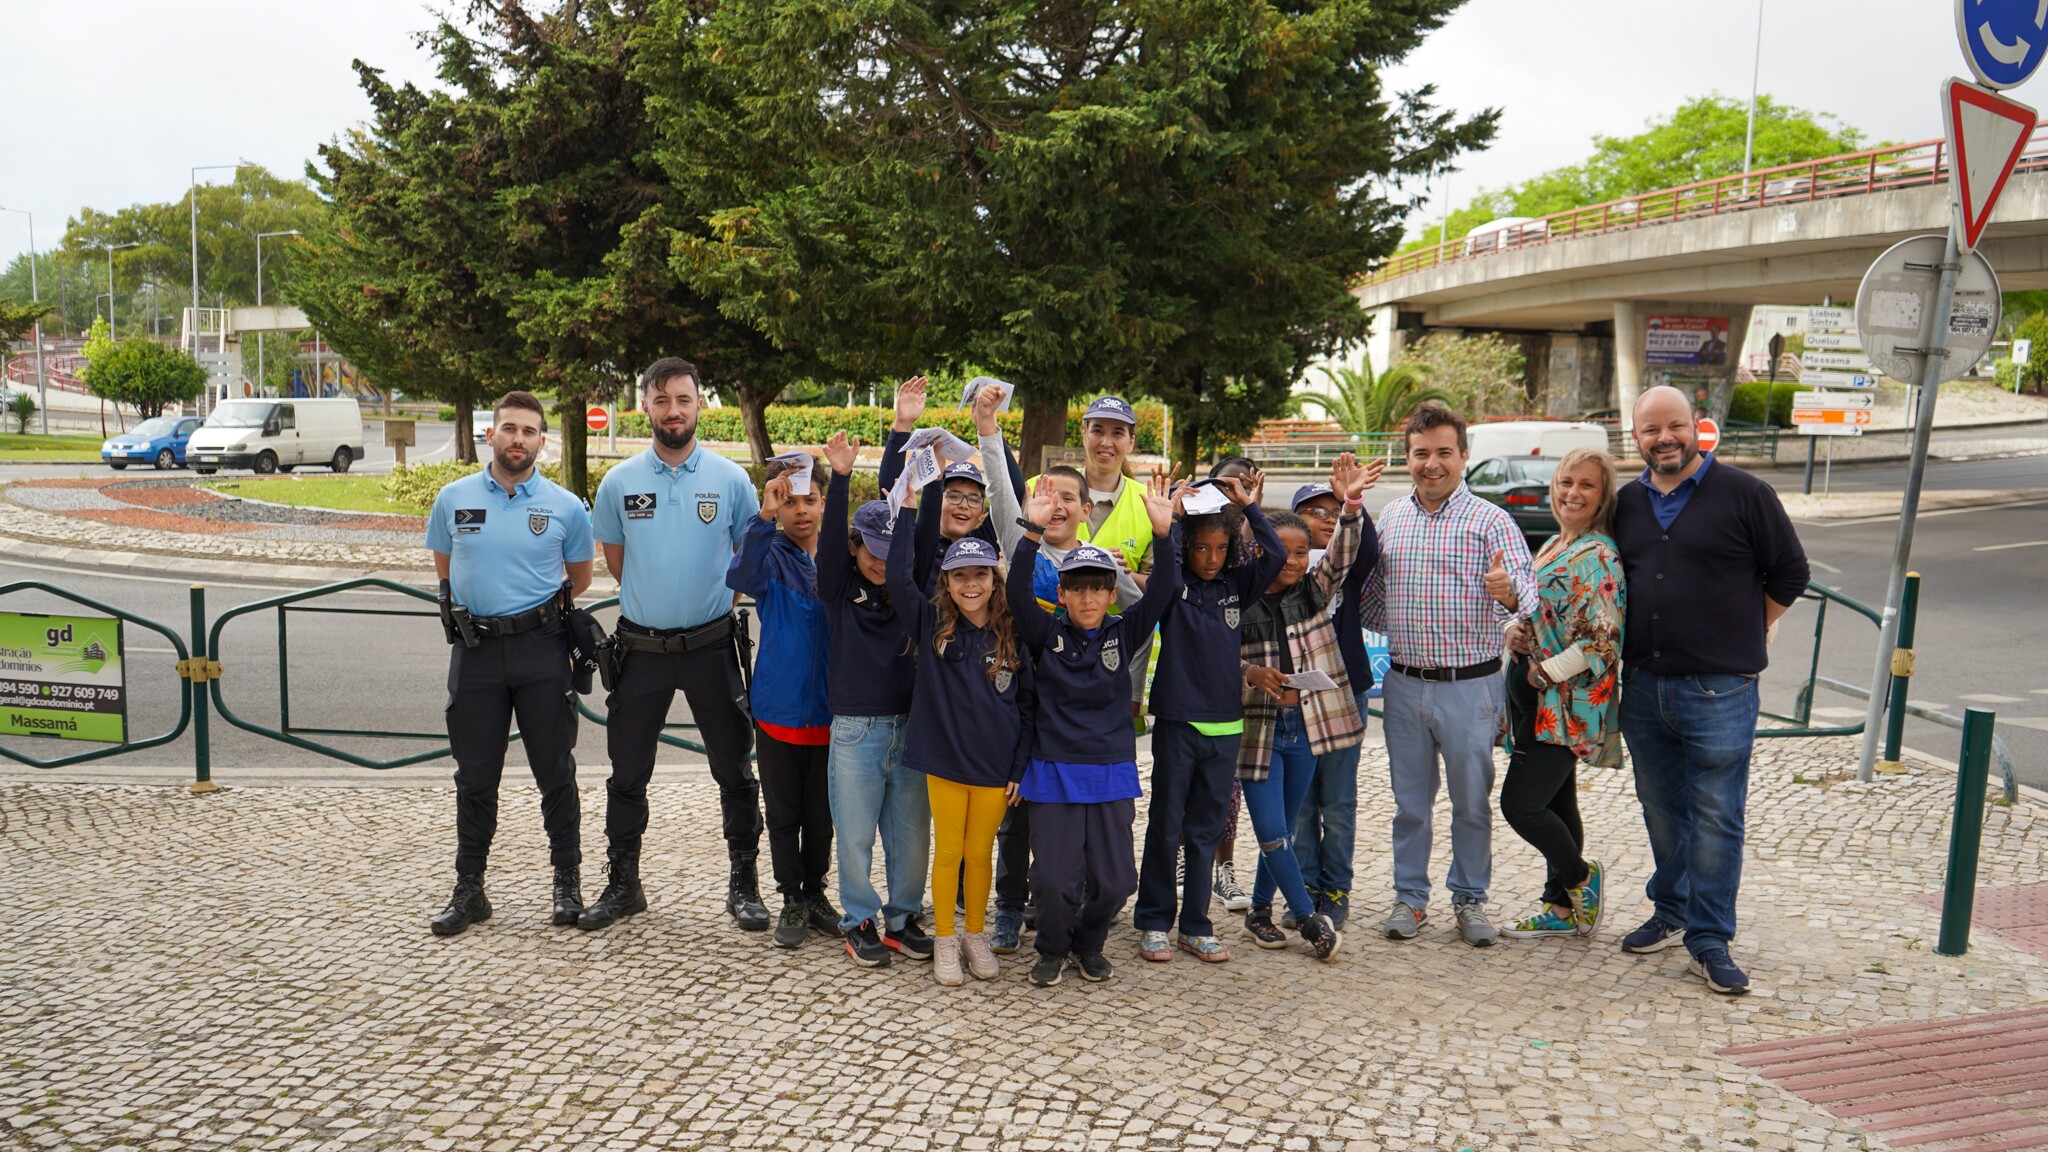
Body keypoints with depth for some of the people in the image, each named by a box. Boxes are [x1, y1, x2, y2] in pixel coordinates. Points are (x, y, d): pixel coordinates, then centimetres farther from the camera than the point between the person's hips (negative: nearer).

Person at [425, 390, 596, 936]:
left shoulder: (565, 506, 0)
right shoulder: (453, 499, 5)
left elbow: (580, 576, 12)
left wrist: (538, 609, 7)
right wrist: (475, 606, 11)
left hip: (540, 648, -1)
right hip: (475, 650, 2)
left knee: (555, 771, 5)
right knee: (474, 776, 8)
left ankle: (567, 881, 18)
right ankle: (468, 890, 18)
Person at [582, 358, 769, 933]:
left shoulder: (731, 479, -3)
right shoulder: (620, 482, 1)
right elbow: (614, 557, 14)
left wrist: (713, 602, 6)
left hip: (711, 646, -1)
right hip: (641, 646, 1)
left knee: (734, 772, 6)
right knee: (627, 775, 10)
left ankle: (744, 885, 19)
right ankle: (622, 886, 25)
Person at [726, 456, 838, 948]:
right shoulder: (771, 556, -5)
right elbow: (741, 577, -28)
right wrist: (765, 517, -37)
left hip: (830, 709, 1)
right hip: (779, 709, -1)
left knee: (822, 813, 13)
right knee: (783, 814, 9)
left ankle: (815, 892, 30)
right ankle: (792, 901, 23)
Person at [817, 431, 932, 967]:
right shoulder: (840, 590, -2)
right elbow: (831, 538, -15)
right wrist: (840, 478, -27)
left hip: (910, 726, 3)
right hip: (855, 731, -3)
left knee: (912, 832, 8)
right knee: (856, 836, 3)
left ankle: (901, 918, 23)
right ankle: (860, 921, 19)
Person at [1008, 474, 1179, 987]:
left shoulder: (1123, 633, 3)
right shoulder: (1047, 633, -1)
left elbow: (1161, 593, -10)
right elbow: (1018, 592, -17)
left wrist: (1163, 533, -23)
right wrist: (1032, 531, -29)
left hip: (1111, 773, 2)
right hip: (1054, 772, -2)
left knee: (1114, 880, 4)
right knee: (1054, 879, -4)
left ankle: (1089, 943, 32)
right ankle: (1052, 949, 25)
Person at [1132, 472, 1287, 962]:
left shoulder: (1236, 586, 7)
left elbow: (1275, 555, -5)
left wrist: (1248, 506, -3)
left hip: (1225, 724, 4)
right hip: (1177, 720, -3)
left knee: (1206, 828, 10)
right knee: (1166, 824, 5)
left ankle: (1196, 926, 18)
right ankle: (1153, 921, 16)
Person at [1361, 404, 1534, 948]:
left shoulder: (1491, 521, -4)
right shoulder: (1389, 520, 8)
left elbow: (1525, 591, -15)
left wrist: (1511, 596, -36)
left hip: (1470, 685, -3)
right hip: (1404, 684, 3)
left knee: (1472, 801, 8)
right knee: (1410, 800, 12)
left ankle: (1471, 898, 25)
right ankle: (1410, 896, 26)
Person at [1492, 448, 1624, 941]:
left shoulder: (1597, 556, -16)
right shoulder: (1554, 546, 13)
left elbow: (1602, 642, -21)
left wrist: (1542, 674, -16)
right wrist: (1508, 592, 1)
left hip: (1567, 705, -9)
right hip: (1539, 702, 9)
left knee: (1521, 803, -9)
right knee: (1555, 804, 15)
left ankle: (1581, 877, 15)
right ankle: (1561, 909, 25)